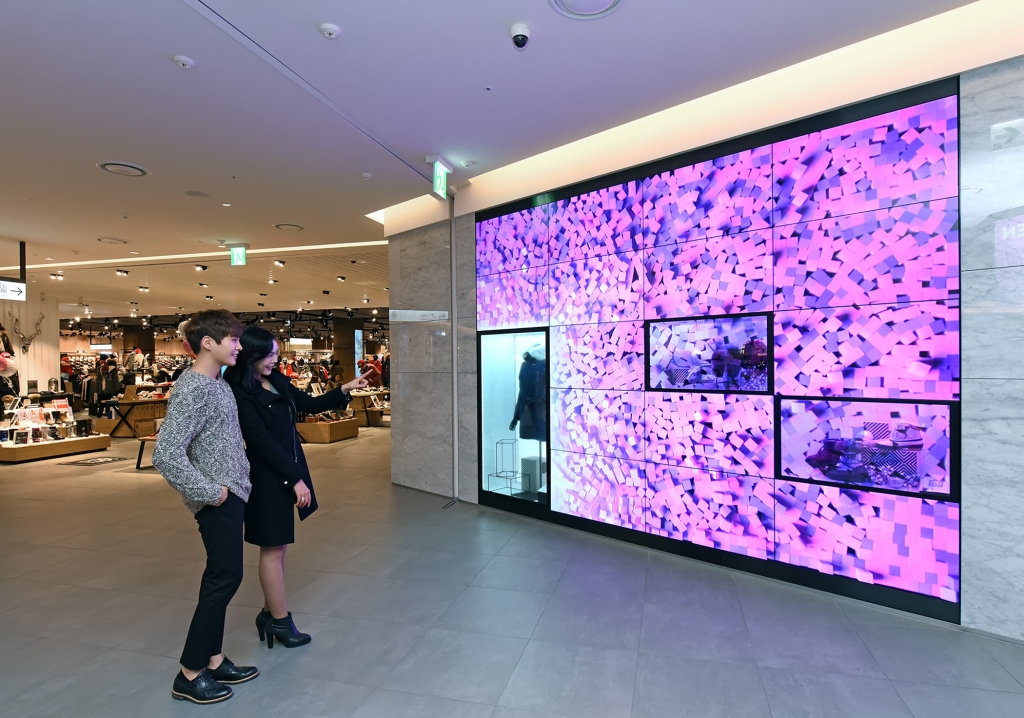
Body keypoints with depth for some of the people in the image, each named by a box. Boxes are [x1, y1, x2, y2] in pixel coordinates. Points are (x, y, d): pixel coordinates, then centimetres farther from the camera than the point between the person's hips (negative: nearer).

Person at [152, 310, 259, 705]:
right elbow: (166, 455, -25)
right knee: (224, 579, 1)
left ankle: (213, 660, 31)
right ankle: (190, 674, 18)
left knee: (222, 578, 16)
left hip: (232, 495, 9)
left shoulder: (218, 383, 10)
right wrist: (210, 492, -19)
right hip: (219, 501, -9)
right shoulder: (191, 389, -19)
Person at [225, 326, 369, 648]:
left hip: (288, 470, 7)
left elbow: (309, 404, 14)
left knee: (278, 545, 16)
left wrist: (344, 390, 1)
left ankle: (270, 612, 32)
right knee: (273, 548, 6)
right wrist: (296, 479, -18)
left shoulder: (277, 380, 5)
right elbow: (262, 441, -18)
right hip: (267, 476, -7)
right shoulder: (240, 393, -16)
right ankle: (280, 621, 21)